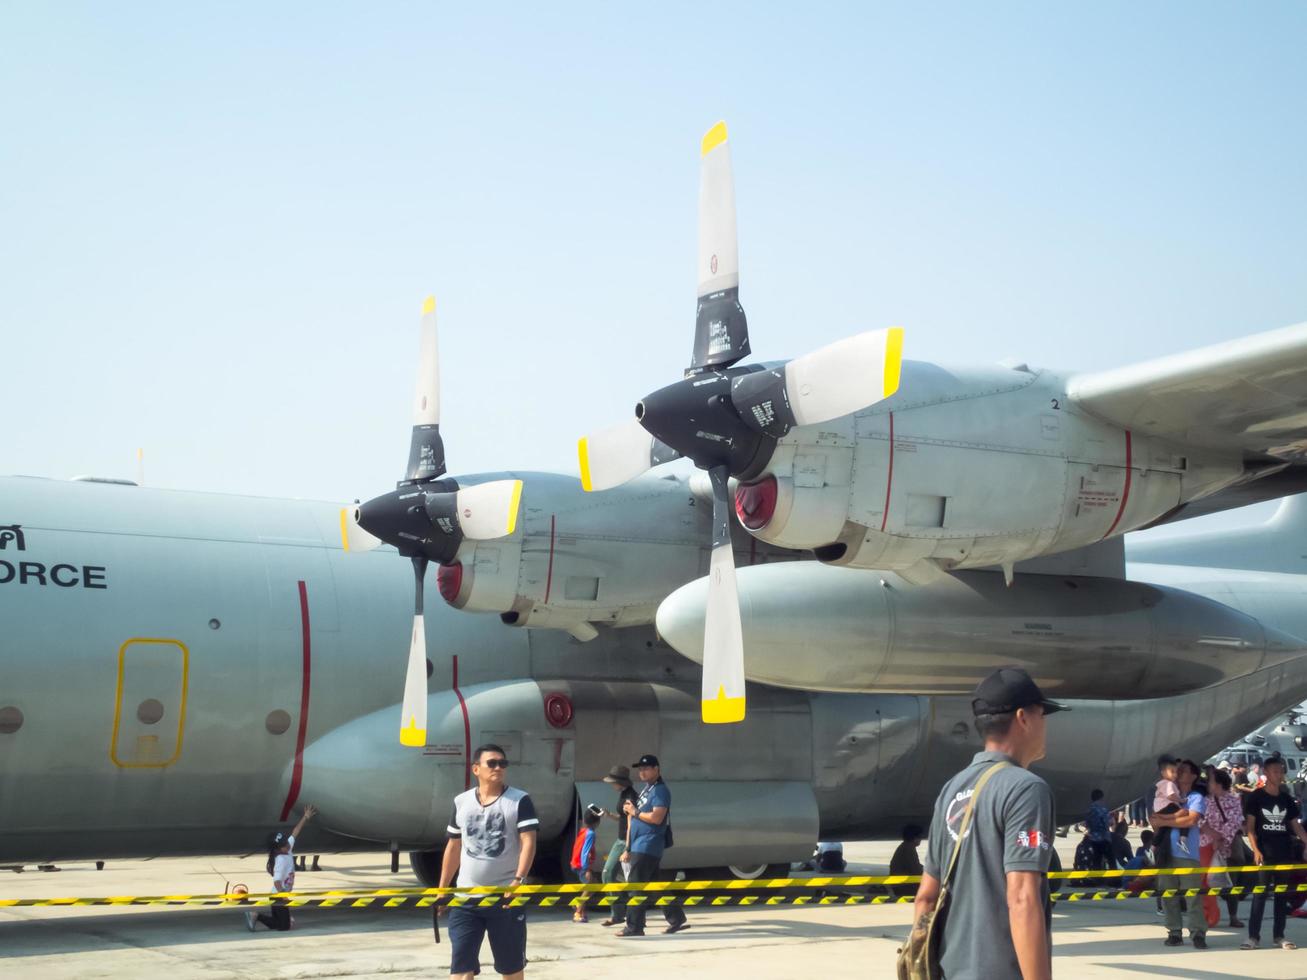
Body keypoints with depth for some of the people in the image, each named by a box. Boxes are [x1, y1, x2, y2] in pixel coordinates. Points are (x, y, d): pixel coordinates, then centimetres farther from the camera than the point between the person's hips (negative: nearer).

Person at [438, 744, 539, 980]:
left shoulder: (520, 801, -3)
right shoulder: (461, 802, 8)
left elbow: (528, 842, -12)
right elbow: (453, 847, 15)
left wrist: (519, 879, -27)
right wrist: (442, 889, 14)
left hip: (506, 895, -2)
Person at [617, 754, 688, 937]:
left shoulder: (660, 791, -10)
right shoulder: (646, 790, 19)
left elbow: (656, 818, -23)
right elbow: (633, 821, 22)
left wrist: (635, 812, -11)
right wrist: (628, 849, 21)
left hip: (647, 848, -10)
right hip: (639, 847, 10)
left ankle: (634, 927, -6)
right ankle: (677, 919, 17)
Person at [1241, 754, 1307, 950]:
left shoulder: (1287, 799, 11)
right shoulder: (1255, 797, -2)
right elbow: (1249, 827, -4)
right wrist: (1255, 850, -15)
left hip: (1284, 854, 4)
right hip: (1264, 854, -4)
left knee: (1282, 895, 7)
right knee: (1260, 894, -6)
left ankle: (1279, 936, 14)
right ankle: (1254, 936, -3)